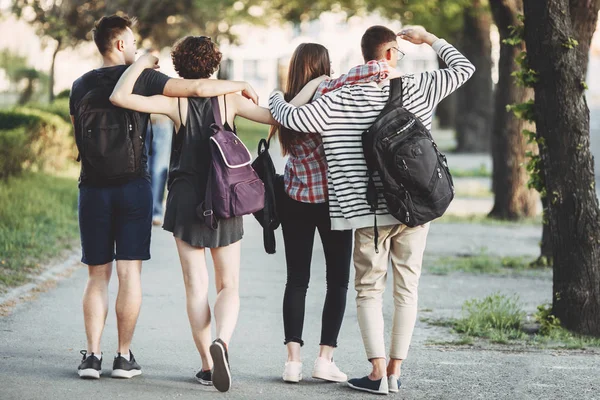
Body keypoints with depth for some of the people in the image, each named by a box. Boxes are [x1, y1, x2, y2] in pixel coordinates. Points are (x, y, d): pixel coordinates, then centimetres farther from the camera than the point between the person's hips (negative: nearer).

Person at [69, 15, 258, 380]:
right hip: (133, 186, -3)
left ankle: (92, 355, 1)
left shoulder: (81, 86, 8)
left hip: (93, 188, 3)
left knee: (97, 275, 8)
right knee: (130, 272, 2)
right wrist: (241, 85, 0)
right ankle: (124, 357, 3)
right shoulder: (140, 78, -5)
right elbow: (197, 88, -13)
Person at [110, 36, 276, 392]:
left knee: (196, 287, 6)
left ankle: (207, 363, 3)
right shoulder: (229, 99, -2)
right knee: (229, 286, 7)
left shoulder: (175, 102, -7)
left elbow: (120, 96, -17)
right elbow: (275, 117, -1)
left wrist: (142, 63, -4)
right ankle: (221, 342, -21)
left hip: (185, 199, -1)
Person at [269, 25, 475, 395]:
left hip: (371, 213, -2)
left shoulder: (344, 99, -6)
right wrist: (430, 39, 22)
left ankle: (378, 372, -1)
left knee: (370, 290, 7)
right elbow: (464, 67, 9)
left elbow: (296, 119, -14)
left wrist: (277, 100, 8)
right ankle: (395, 371, 12)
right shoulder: (416, 88, -1)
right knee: (407, 288, 10)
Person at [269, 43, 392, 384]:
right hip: (334, 199, -4)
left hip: (296, 200, 4)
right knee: (338, 280, 7)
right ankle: (325, 358, 1)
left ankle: (293, 359, 0)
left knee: (297, 280, 7)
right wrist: (389, 72, -8)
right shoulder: (326, 91, -14)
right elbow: (371, 71, -26)